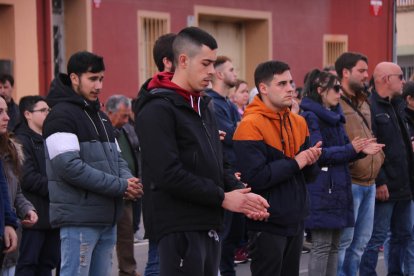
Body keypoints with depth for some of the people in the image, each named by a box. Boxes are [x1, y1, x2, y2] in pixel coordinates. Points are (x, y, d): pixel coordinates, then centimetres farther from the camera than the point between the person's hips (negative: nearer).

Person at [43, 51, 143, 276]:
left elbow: (116, 158, 21)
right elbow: (69, 167, -20)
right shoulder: (61, 114, -9)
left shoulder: (100, 116, 19)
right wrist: (120, 186, -17)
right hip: (79, 220, -8)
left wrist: (128, 181, -3)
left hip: (107, 218, 8)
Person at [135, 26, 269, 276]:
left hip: (209, 225, 9)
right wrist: (222, 198, -15)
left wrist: (240, 192, 2)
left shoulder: (202, 106, 18)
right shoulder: (158, 110, -12)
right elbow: (168, 174, -20)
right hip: (180, 228, -9)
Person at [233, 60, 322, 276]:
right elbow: (254, 178, -24)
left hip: (295, 221, 7)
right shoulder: (250, 125, -14)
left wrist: (310, 162, -8)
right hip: (267, 224, -7)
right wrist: (295, 163, -18)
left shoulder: (299, 122, 10)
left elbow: (309, 174, 15)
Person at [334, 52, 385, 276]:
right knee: (343, 240, -4)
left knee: (361, 240, 14)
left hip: (369, 183, 9)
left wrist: (378, 155, 14)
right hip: (349, 182, -9)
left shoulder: (363, 102, 18)